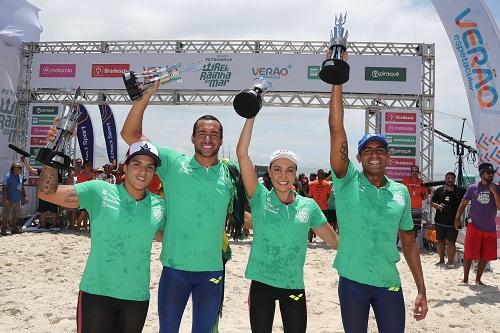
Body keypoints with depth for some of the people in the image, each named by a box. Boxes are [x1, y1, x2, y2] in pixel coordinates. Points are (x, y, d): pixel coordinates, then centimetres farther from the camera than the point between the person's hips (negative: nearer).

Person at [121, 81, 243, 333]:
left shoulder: (230, 174, 1)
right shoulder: (173, 162, -5)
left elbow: (240, 214, 15)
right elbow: (130, 134, -7)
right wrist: (145, 97, -16)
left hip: (212, 270, 1)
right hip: (174, 267, -1)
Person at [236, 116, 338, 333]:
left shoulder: (309, 206, -1)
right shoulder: (260, 199, -6)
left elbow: (335, 241, 7)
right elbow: (242, 154, -15)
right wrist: (251, 116, -17)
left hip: (294, 285, 1)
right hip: (261, 283, -1)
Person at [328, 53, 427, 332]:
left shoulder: (401, 192, 3)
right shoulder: (348, 182, -6)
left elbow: (409, 243, 9)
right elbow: (337, 130, -16)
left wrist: (422, 290, 7)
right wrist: (338, 80, -20)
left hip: (389, 283, 2)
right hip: (352, 281, -2)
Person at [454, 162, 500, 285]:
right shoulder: (473, 188, 1)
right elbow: (463, 204, 7)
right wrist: (457, 219, 4)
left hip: (490, 228, 1)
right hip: (474, 227, -1)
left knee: (485, 256, 6)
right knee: (469, 254, 1)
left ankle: (478, 279, 21)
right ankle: (465, 278, 14)